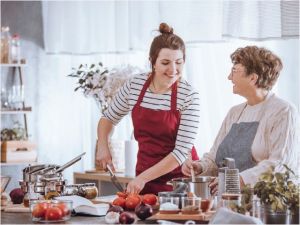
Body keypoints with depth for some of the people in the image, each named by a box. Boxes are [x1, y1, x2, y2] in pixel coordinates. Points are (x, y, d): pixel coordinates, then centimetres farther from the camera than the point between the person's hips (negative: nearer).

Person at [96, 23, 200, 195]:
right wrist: (103, 146, -3)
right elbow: (108, 118, 14)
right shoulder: (135, 85, -3)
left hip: (180, 178, -3)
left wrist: (143, 177, -20)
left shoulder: (189, 96, -13)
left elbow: (182, 151, -16)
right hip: (143, 180, 3)